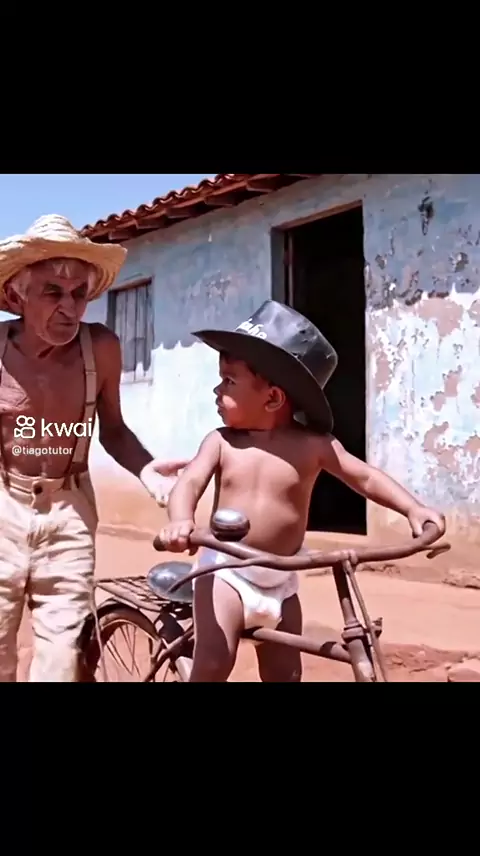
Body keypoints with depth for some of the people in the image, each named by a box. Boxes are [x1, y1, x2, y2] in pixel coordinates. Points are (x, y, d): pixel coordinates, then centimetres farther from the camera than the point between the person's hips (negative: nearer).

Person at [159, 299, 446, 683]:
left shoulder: (314, 446, -9)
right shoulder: (221, 442, -7)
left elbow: (366, 477, -6)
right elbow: (189, 483, -18)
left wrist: (414, 509, -20)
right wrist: (181, 521, -41)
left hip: (281, 579, 2)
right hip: (226, 569, -1)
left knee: (285, 673, 12)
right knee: (212, 664, -16)